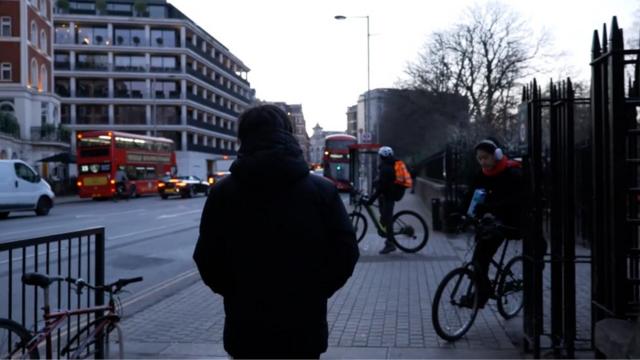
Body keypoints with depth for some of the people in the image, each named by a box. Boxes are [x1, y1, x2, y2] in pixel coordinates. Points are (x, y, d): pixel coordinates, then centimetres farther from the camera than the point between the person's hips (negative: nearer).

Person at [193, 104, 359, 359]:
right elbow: (345, 254, -5)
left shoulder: (222, 193, -6)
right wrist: (312, 294, 8)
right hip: (304, 329, 0)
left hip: (245, 330, 0)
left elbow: (207, 260, -5)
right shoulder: (322, 190, -6)